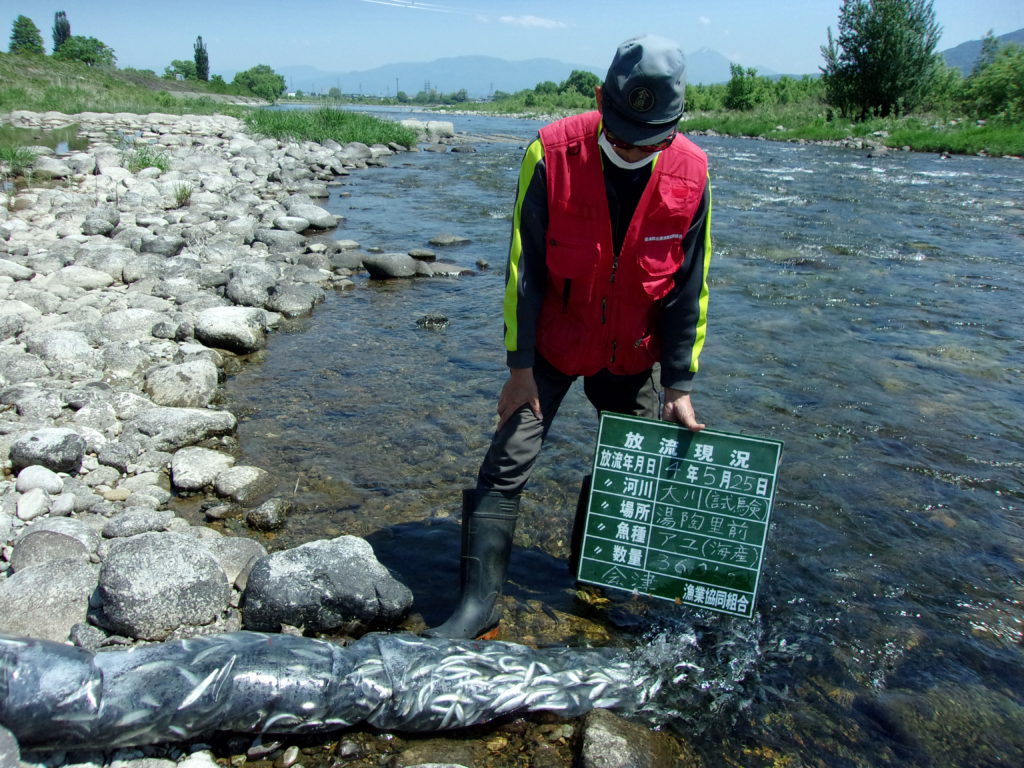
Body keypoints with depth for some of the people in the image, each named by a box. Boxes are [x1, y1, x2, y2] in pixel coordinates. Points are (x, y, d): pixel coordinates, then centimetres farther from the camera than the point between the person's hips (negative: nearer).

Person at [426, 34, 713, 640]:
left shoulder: (690, 174, -13)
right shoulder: (552, 153, -20)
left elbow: (689, 288, -5)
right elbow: (525, 268, -13)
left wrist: (680, 386, -5)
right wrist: (520, 365, -13)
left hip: (632, 353, 3)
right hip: (553, 343, -2)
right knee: (508, 464, -7)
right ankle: (479, 602, 4)